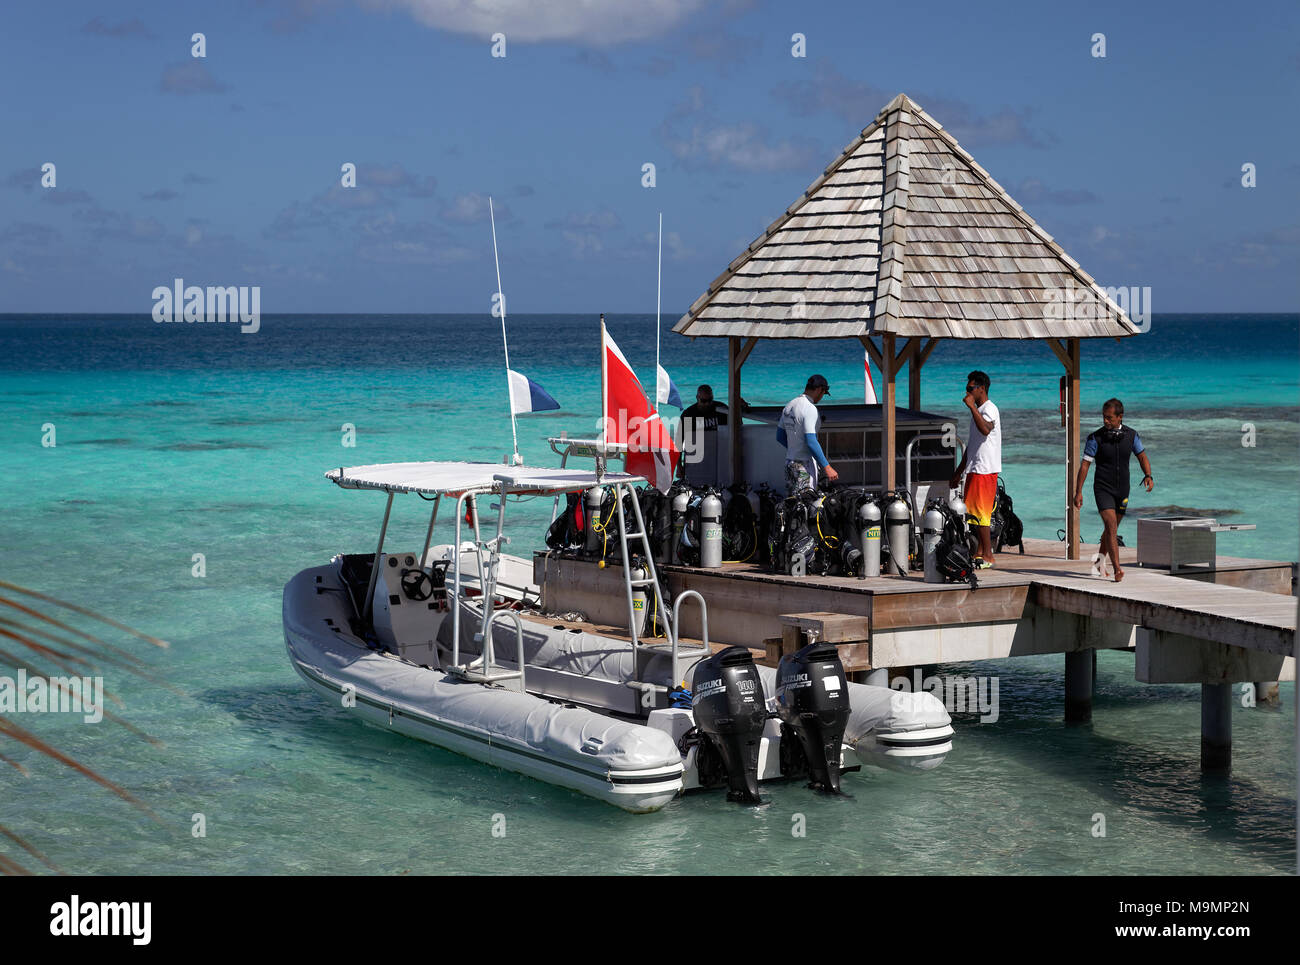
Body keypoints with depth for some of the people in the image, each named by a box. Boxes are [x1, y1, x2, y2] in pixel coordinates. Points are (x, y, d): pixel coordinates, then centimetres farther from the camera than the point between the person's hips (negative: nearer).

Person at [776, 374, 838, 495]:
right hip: (805, 464, -9)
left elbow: (780, 437, 18)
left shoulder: (789, 406, 12)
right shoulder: (810, 409, -16)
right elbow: (811, 441, -22)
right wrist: (827, 467, -20)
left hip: (789, 461, 9)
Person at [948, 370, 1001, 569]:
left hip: (985, 470, -10)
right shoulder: (978, 410, 21)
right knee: (972, 513, 10)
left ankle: (987, 556, -8)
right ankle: (980, 553, 14)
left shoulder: (989, 409, -10)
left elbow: (985, 429, -34)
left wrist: (972, 407, -29)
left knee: (979, 513, -11)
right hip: (975, 470, 10)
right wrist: (959, 472, 26)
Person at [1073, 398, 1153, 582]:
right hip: (1103, 489, -4)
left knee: (1112, 528, 17)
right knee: (1111, 527, -18)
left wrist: (1148, 476, -13)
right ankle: (1117, 570, -26)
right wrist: (1078, 491, -9)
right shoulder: (1095, 438, -9)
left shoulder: (1131, 435, -1)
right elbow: (1085, 464, -6)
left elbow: (1142, 457, 7)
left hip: (1122, 490, 4)